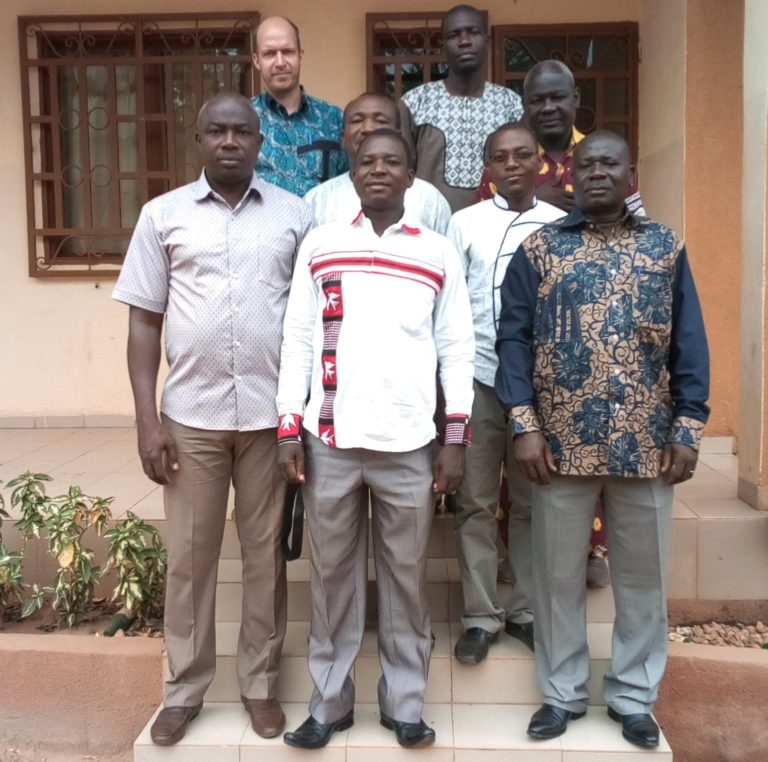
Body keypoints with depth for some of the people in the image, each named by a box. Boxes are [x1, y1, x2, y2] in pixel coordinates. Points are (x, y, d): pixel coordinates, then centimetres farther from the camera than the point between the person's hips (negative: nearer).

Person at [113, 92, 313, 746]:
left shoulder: (296, 215, 4)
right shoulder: (163, 215, 4)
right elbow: (144, 323, 4)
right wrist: (147, 419, -2)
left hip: (271, 413, 0)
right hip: (190, 414, 1)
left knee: (266, 554, 10)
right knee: (189, 555, 10)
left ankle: (261, 683, 27)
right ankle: (184, 690, 27)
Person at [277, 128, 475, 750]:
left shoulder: (439, 253, 6)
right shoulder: (319, 245, 7)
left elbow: (456, 349, 4)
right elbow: (298, 339, 5)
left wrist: (456, 439, -2)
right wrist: (289, 428, -1)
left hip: (409, 441, 0)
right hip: (330, 438, 1)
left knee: (406, 579, 9)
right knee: (333, 575, 11)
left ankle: (405, 703, 24)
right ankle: (329, 701, 26)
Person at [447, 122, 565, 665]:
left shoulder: (563, 226, 5)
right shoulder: (464, 223, 3)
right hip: (479, 381, 0)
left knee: (533, 503, 9)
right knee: (476, 503, 5)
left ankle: (527, 609, 24)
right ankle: (481, 615, 17)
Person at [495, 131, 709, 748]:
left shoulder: (667, 249, 7)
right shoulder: (538, 249, 4)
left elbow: (689, 344, 5)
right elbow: (514, 338, -2)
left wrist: (688, 430, -3)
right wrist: (524, 425, -10)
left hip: (646, 443, 1)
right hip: (561, 441, -1)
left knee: (643, 575, 11)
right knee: (558, 574, 10)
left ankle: (634, 696, 30)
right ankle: (562, 693, 28)